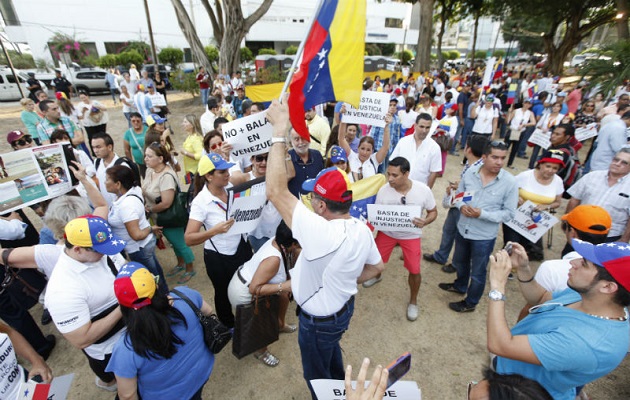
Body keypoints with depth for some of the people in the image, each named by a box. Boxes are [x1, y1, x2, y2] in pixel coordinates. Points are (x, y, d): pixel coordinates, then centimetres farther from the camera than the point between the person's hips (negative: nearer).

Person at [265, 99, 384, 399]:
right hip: (343, 307, 9)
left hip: (319, 320, -8)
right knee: (331, 355, 37)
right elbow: (376, 267, 3)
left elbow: (275, 191, -42)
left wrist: (279, 132, -38)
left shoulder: (320, 234, -41)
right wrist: (347, 281, 6)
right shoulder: (362, 230, -14)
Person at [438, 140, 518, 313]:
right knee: (459, 262, 28)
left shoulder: (510, 182, -18)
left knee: (477, 272, 16)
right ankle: (460, 286, 57)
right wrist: (461, 206, -18)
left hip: (484, 236, -4)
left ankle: (470, 303, 41)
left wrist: (482, 214, -27)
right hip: (462, 229, 4)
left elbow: (509, 213, -14)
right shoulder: (470, 173, -10)